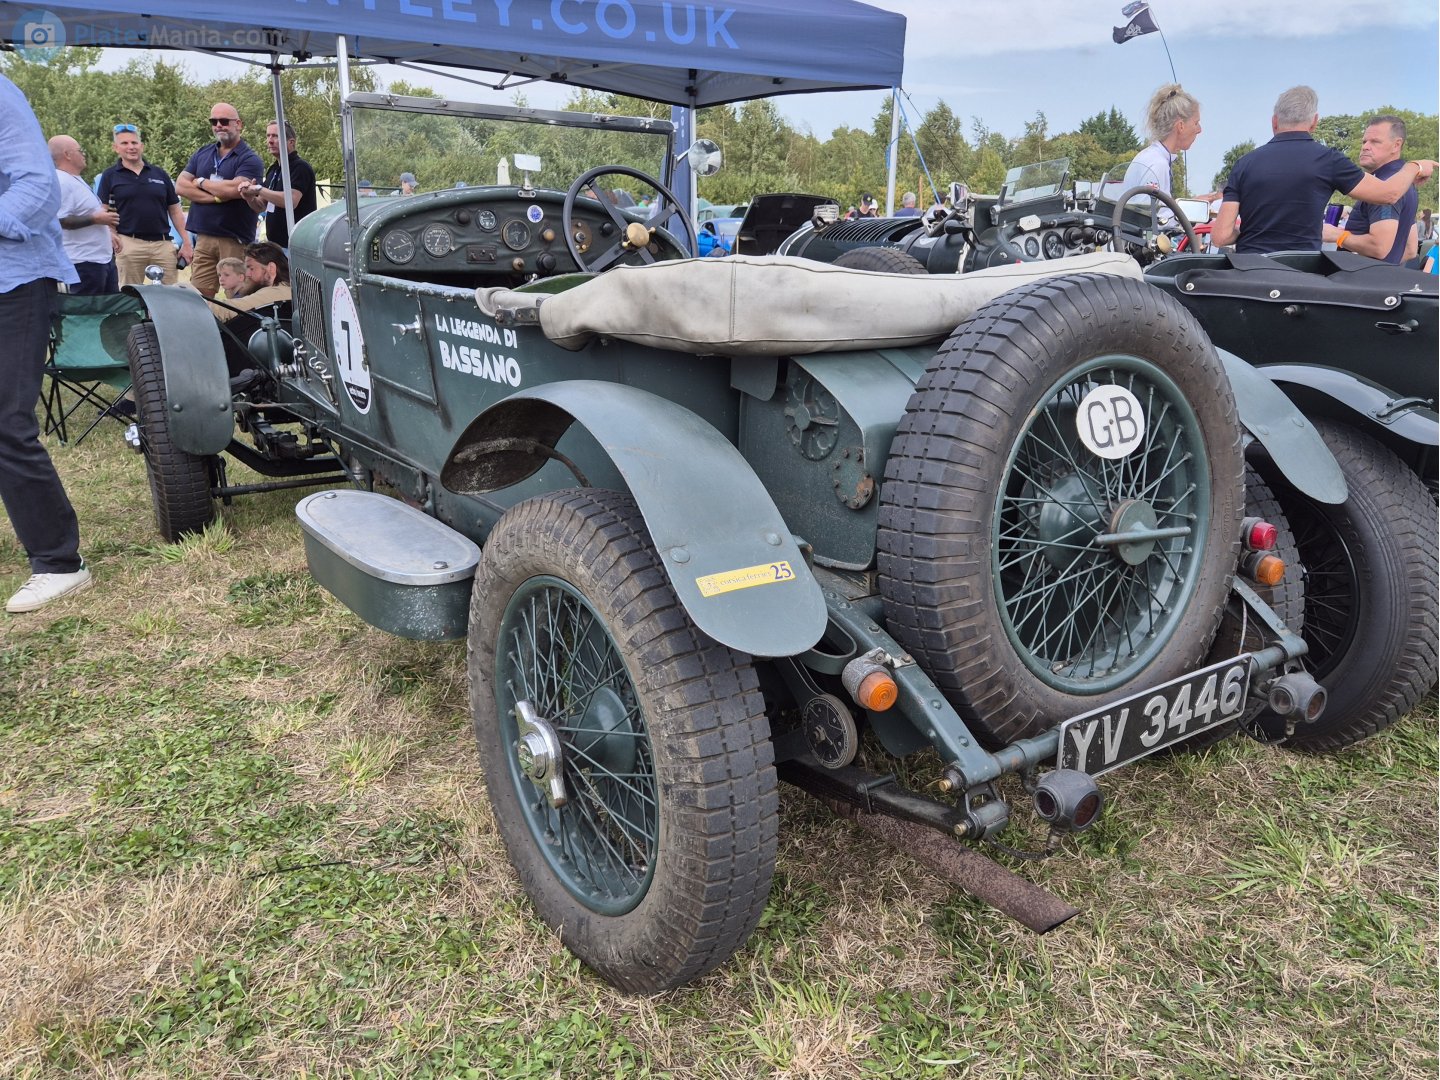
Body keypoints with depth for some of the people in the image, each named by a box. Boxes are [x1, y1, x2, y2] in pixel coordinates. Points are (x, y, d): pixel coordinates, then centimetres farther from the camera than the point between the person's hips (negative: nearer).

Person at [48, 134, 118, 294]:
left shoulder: (75, 180, 17)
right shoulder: (62, 183, -17)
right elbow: (60, 220, -25)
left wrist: (108, 233, 23)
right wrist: (96, 219, -22)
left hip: (103, 256, 11)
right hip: (85, 261, -11)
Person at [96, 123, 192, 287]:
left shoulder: (160, 174, 13)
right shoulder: (110, 176, 7)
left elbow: (175, 211, 13)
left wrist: (186, 243, 5)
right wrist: (112, 236, -12)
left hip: (163, 243, 2)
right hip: (129, 244, -2)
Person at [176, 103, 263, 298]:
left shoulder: (250, 159, -2)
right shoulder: (202, 154, 17)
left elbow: (233, 189, -17)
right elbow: (181, 185, 6)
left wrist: (201, 182, 0)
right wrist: (216, 197, -8)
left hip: (236, 240, -5)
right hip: (204, 237, 5)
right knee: (198, 298, 2)